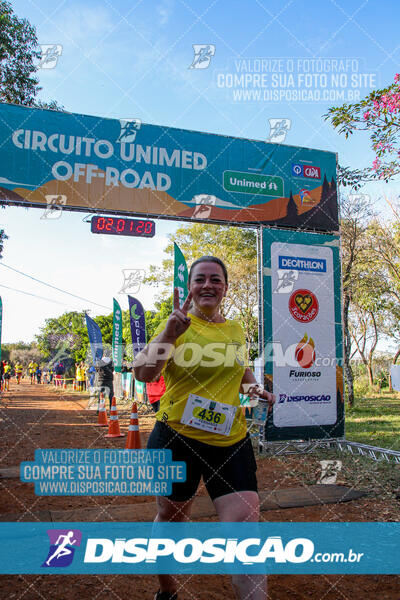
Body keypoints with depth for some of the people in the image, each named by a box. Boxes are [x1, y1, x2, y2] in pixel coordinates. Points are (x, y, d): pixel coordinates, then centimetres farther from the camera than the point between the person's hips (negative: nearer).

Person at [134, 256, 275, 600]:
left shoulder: (236, 330, 7)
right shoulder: (177, 326, -6)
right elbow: (143, 374, -18)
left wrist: (254, 387, 4)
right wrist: (169, 333, -32)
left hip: (231, 441, 3)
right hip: (177, 437, -2)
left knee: (246, 525, -9)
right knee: (171, 517, 17)